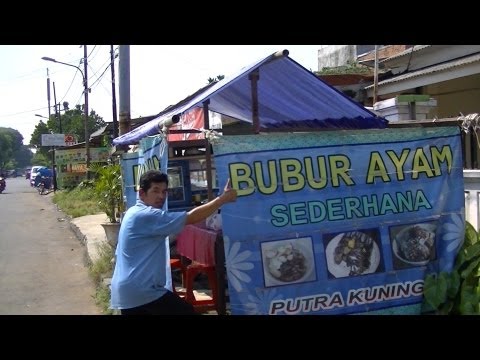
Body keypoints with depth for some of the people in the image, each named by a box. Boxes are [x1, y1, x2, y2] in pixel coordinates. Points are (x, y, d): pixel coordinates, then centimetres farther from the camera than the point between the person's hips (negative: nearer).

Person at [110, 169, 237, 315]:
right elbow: (190, 218, -20)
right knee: (187, 312, 0)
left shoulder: (133, 213, 16)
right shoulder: (148, 216, -16)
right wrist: (223, 198, -15)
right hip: (142, 291, -10)